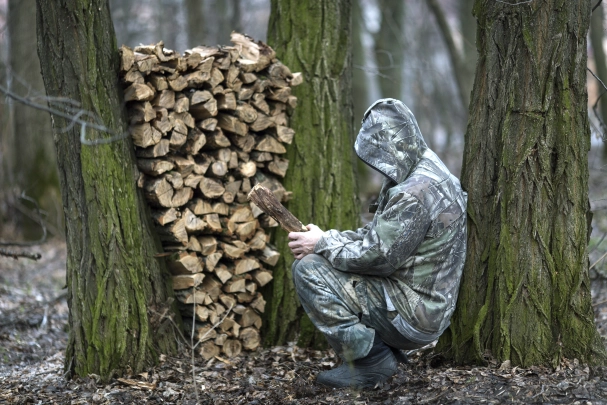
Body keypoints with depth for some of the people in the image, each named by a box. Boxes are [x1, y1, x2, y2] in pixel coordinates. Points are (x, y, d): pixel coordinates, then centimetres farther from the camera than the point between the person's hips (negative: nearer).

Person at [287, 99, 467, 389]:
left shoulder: (415, 193, -24)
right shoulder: (427, 172, 9)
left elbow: (378, 256, -22)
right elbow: (381, 236, 13)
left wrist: (323, 244, -8)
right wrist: (329, 239, 1)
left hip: (412, 316, -11)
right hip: (427, 309, 11)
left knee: (309, 270, -13)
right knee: (320, 258, 19)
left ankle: (372, 362, -7)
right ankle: (384, 351, 13)